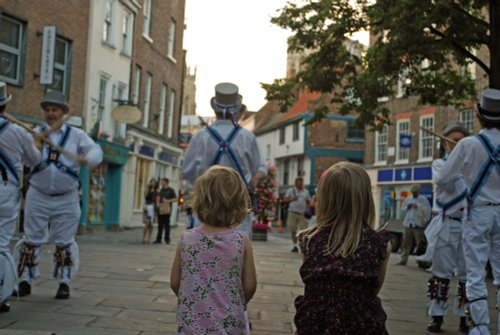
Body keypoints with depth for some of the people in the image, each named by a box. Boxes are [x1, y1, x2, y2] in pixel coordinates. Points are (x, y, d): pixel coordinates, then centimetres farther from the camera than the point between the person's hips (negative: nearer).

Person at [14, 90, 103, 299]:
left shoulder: (76, 135, 3)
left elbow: (96, 152, -8)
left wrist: (87, 158, -30)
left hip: (66, 199, 0)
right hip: (38, 197, 0)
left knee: (64, 243, 5)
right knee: (31, 240, 4)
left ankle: (64, 283, 15)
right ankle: (25, 281, 14)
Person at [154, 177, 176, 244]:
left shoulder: (171, 190, -2)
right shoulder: (161, 190, 16)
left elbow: (176, 199, -5)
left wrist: (168, 201, -16)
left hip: (167, 209, -6)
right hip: (160, 209, 6)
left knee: (167, 225, -3)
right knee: (160, 225, 6)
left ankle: (167, 239, 4)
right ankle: (158, 239, 9)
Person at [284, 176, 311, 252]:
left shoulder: (306, 192, 14)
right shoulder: (290, 190, 8)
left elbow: (308, 202, 17)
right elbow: (285, 199, 1)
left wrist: (307, 208, -3)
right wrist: (292, 199, -18)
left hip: (302, 214, 1)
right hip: (293, 212, 0)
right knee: (293, 230, 3)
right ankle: (295, 245, 11)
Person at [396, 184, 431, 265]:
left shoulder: (423, 199, 1)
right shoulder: (407, 199, 17)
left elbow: (427, 210, -7)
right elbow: (402, 209, 20)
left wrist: (418, 207, -13)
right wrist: (407, 207, 3)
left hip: (418, 225, -4)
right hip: (408, 224, 5)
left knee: (420, 243, -5)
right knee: (406, 243, 6)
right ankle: (403, 260, 10)